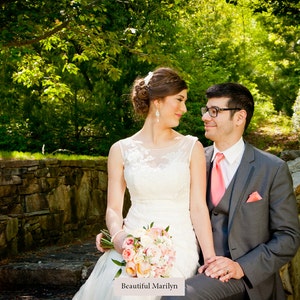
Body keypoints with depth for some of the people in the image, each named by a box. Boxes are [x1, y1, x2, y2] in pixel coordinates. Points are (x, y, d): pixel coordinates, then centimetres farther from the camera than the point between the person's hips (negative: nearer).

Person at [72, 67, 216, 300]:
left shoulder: (192, 148, 5)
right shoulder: (121, 150, 8)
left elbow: (198, 207, 0)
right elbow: (114, 207, 7)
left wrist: (211, 259, -11)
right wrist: (117, 233, -15)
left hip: (178, 245, -1)